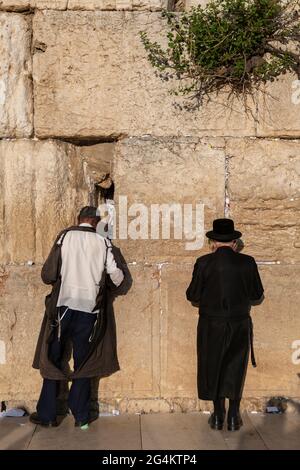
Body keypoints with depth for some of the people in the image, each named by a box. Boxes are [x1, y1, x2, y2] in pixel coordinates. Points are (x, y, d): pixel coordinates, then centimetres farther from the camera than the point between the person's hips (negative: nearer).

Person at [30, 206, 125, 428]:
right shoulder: (103, 243, -1)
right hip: (90, 310, 1)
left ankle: (47, 414, 19)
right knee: (84, 362, 13)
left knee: (52, 360, 13)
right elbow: (117, 277, -5)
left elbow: (48, 274, -8)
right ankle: (81, 415, 18)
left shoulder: (65, 236, -3)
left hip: (63, 307, 0)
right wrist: (104, 282, 17)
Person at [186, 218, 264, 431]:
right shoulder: (247, 262, -7)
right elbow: (257, 296, 0)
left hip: (212, 325, -1)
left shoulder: (204, 263, -11)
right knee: (236, 368, 15)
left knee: (213, 367, 14)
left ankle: (218, 415, 23)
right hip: (240, 324, 1)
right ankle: (234, 416, 22)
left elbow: (193, 296, -7)